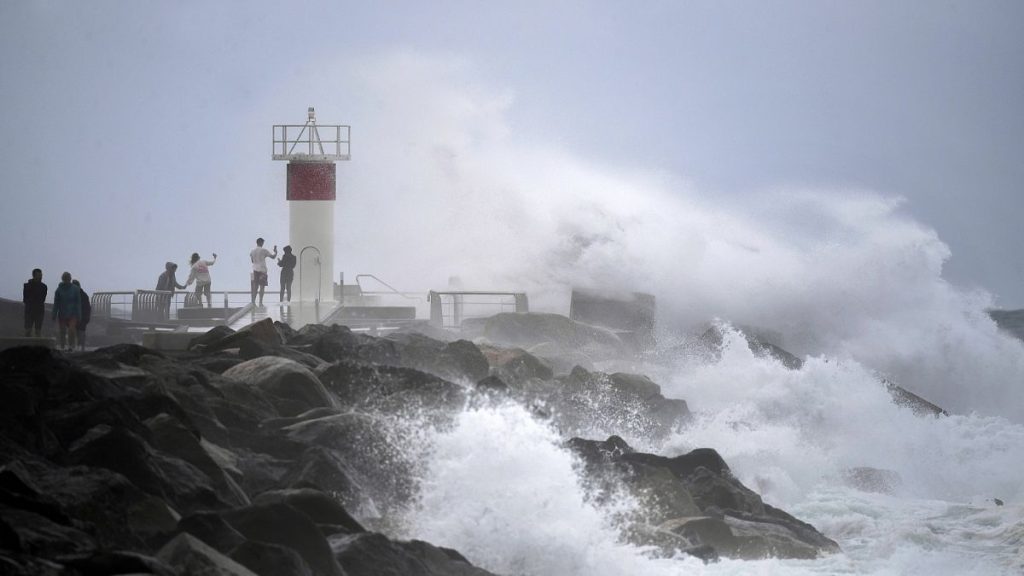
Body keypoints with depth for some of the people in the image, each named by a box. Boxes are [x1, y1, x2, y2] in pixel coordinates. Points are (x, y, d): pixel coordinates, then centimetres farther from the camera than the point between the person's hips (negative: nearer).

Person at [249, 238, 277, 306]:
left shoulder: (252, 251, 8)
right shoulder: (263, 250, -6)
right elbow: (273, 256, -1)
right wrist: (276, 251, 17)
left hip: (255, 270, 5)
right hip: (262, 270, -5)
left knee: (255, 286, 9)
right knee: (262, 286, -3)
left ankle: (253, 301, 4)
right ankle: (260, 302, -8)